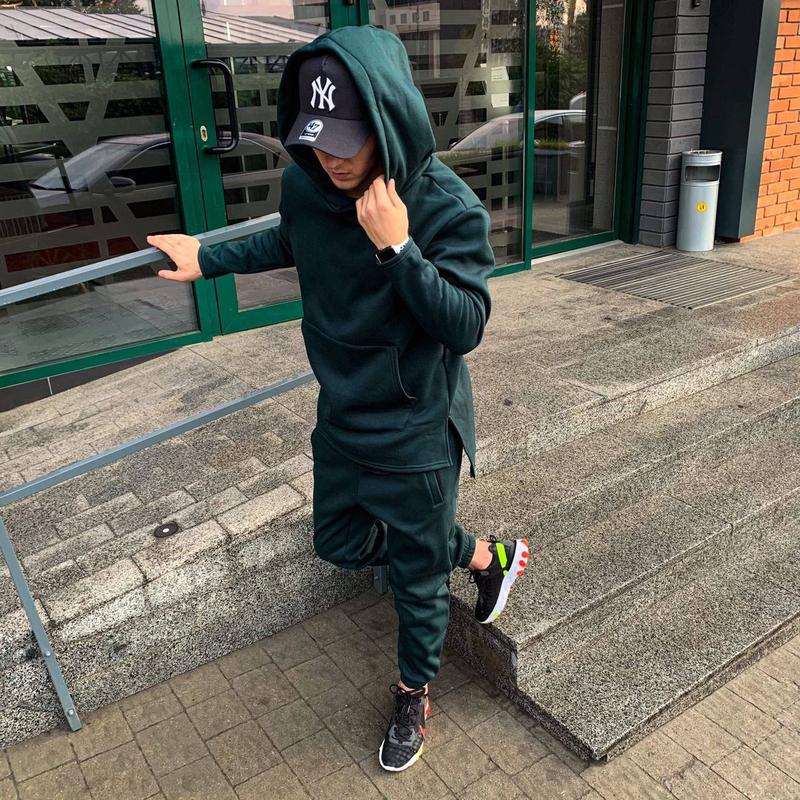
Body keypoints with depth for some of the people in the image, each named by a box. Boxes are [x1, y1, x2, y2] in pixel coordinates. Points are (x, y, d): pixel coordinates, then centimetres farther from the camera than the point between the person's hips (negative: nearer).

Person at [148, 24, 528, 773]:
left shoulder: (447, 206, -24)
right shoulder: (304, 185, -9)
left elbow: (465, 328, -25)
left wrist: (398, 248, -34)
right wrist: (209, 257, 12)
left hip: (418, 433, -6)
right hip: (342, 420, 6)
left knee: (418, 574, 12)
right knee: (340, 541, 24)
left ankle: (412, 696, 43)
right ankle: (484, 555, 41)